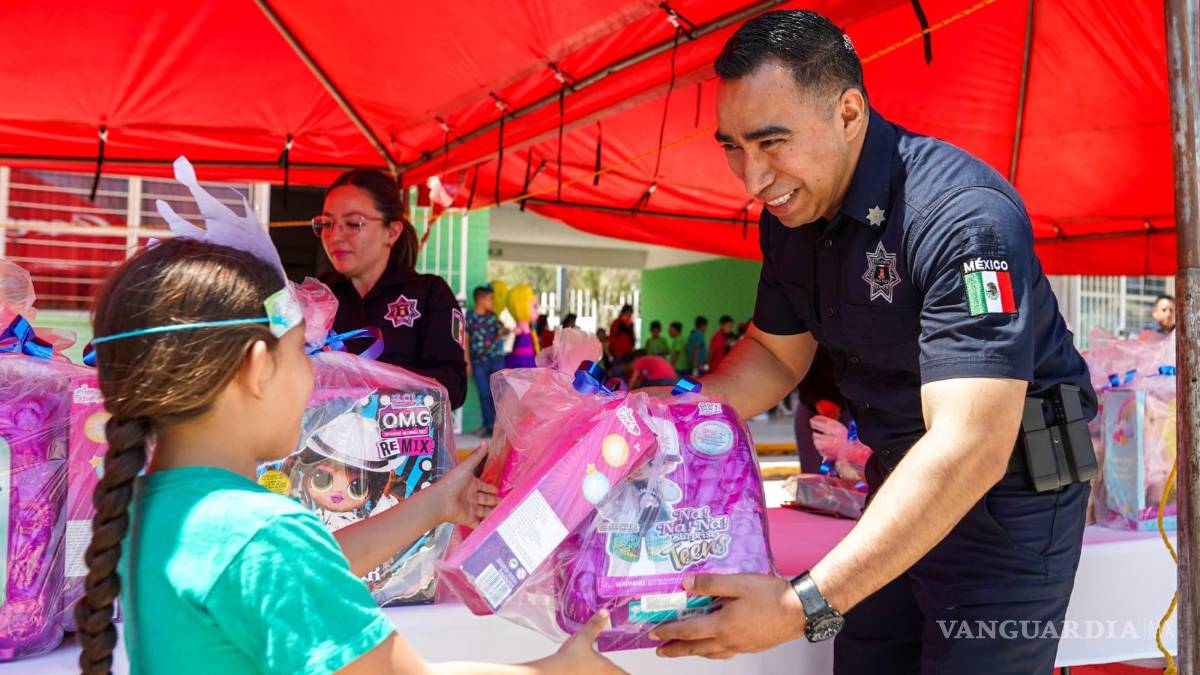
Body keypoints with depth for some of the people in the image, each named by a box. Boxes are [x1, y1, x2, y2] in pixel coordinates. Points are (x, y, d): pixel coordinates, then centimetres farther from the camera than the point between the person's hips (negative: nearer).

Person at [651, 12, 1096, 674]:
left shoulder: (963, 214, -29)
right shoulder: (789, 213, -3)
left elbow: (969, 448, -37)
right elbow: (776, 354, 10)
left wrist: (805, 606, -43)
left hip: (1010, 489, -7)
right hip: (900, 484, 7)